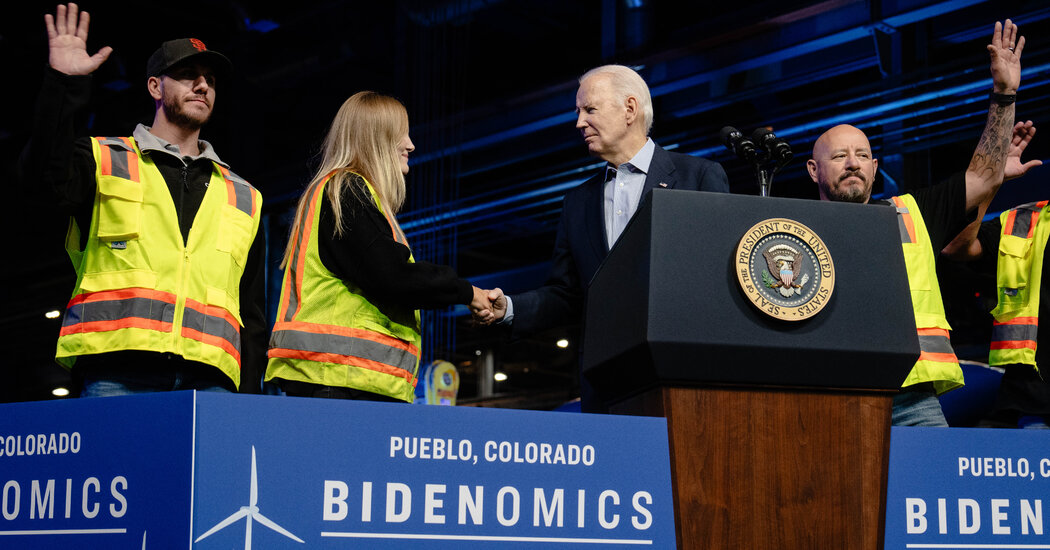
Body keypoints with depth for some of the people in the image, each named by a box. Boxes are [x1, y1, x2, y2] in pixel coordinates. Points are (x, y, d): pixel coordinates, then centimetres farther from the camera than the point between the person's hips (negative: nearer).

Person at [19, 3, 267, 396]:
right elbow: (45, 173, -7)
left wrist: (249, 397, 13)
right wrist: (63, 85, -16)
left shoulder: (242, 198, 26)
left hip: (209, 377, 3)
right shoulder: (106, 161, 17)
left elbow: (251, 315, 23)